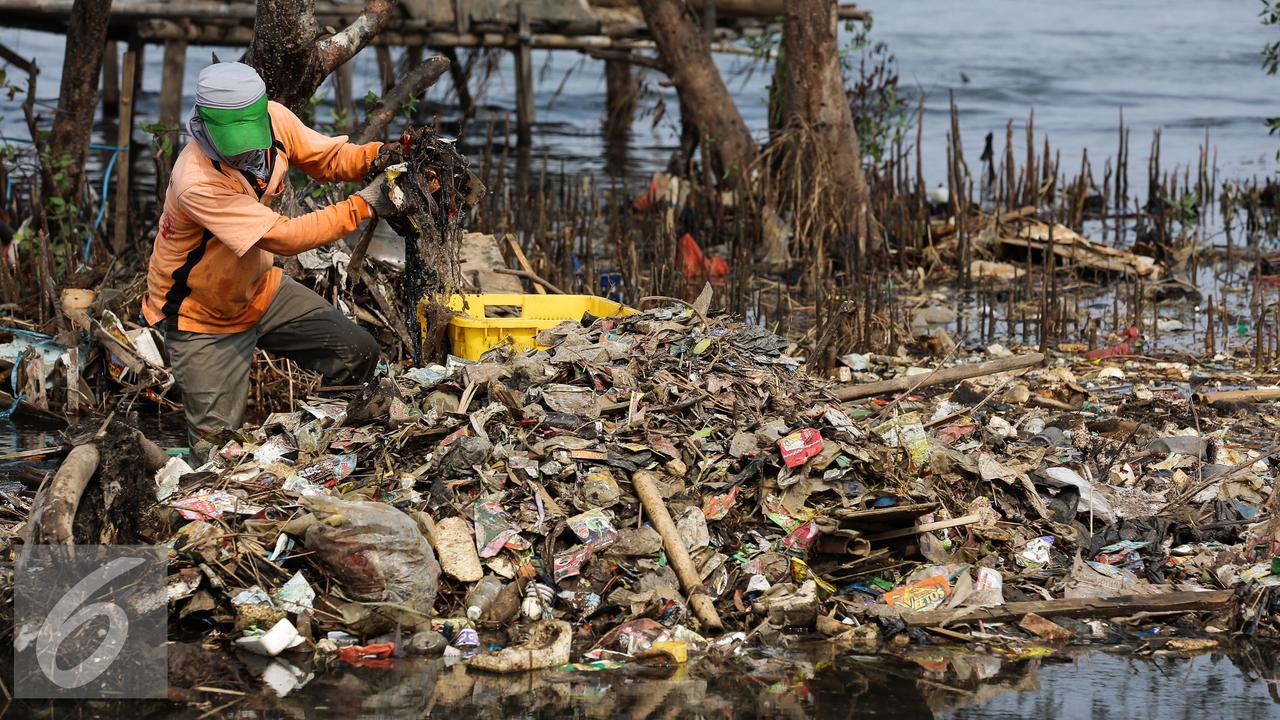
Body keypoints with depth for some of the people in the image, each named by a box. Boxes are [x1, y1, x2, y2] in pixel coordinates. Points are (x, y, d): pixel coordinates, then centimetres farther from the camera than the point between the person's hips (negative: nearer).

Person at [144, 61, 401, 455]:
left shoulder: (273, 118, -18)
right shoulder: (196, 182, -38)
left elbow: (329, 158, -4)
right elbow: (284, 238, -36)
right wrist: (364, 205, -34)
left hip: (259, 289, 7)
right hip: (203, 318, -6)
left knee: (359, 354, 3)